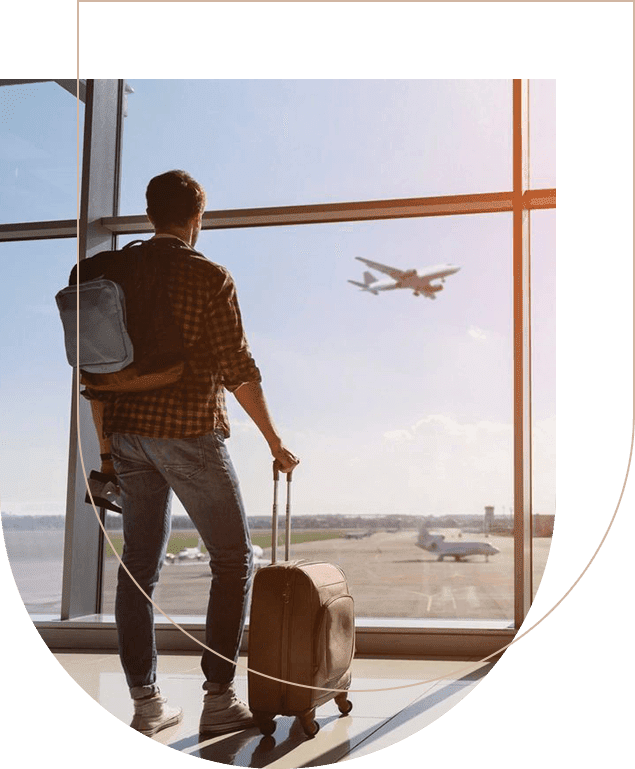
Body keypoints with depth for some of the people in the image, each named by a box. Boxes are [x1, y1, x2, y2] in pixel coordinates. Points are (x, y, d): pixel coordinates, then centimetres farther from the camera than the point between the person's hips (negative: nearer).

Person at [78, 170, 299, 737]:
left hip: (128, 434, 6)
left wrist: (106, 446, 18)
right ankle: (219, 699, 4)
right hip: (189, 433, -5)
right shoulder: (209, 277, -7)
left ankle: (145, 702, 15)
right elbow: (237, 368, -10)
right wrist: (274, 441, -2)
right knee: (234, 559, 6)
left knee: (140, 563, 11)